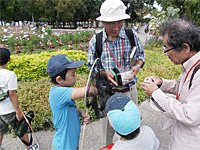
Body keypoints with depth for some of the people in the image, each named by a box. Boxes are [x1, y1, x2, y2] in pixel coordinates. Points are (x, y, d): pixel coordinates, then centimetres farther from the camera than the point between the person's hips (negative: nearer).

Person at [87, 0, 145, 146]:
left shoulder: (132, 35, -6)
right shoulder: (95, 41, -7)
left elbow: (141, 55, 8)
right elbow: (91, 67, 1)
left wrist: (137, 66, -14)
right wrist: (105, 73, -19)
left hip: (130, 90, 1)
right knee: (107, 128, 18)